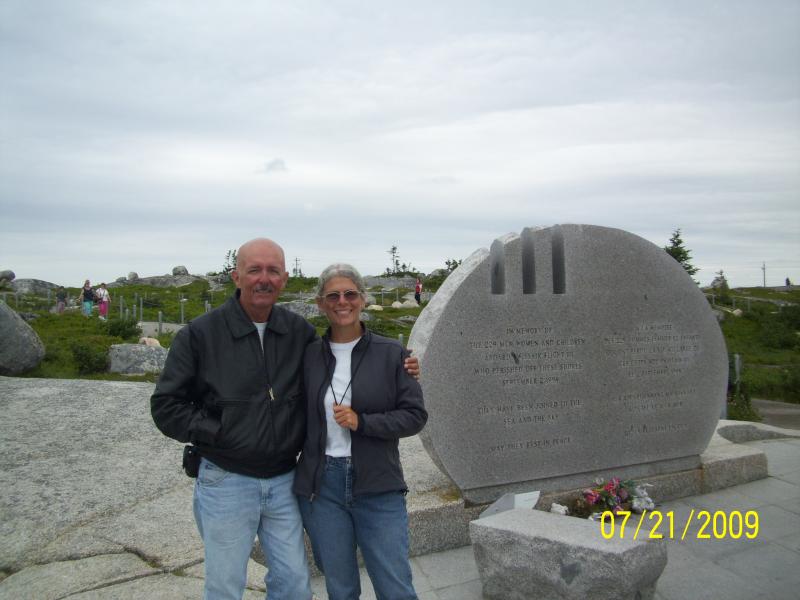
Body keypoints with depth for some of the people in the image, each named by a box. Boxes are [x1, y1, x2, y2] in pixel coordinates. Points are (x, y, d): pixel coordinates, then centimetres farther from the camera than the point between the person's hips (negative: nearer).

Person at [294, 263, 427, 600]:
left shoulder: (391, 353, -3)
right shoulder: (309, 355, 2)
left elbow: (415, 415, -5)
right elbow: (298, 417, 12)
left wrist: (362, 422, -17)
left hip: (378, 487, -2)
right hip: (321, 485, 2)